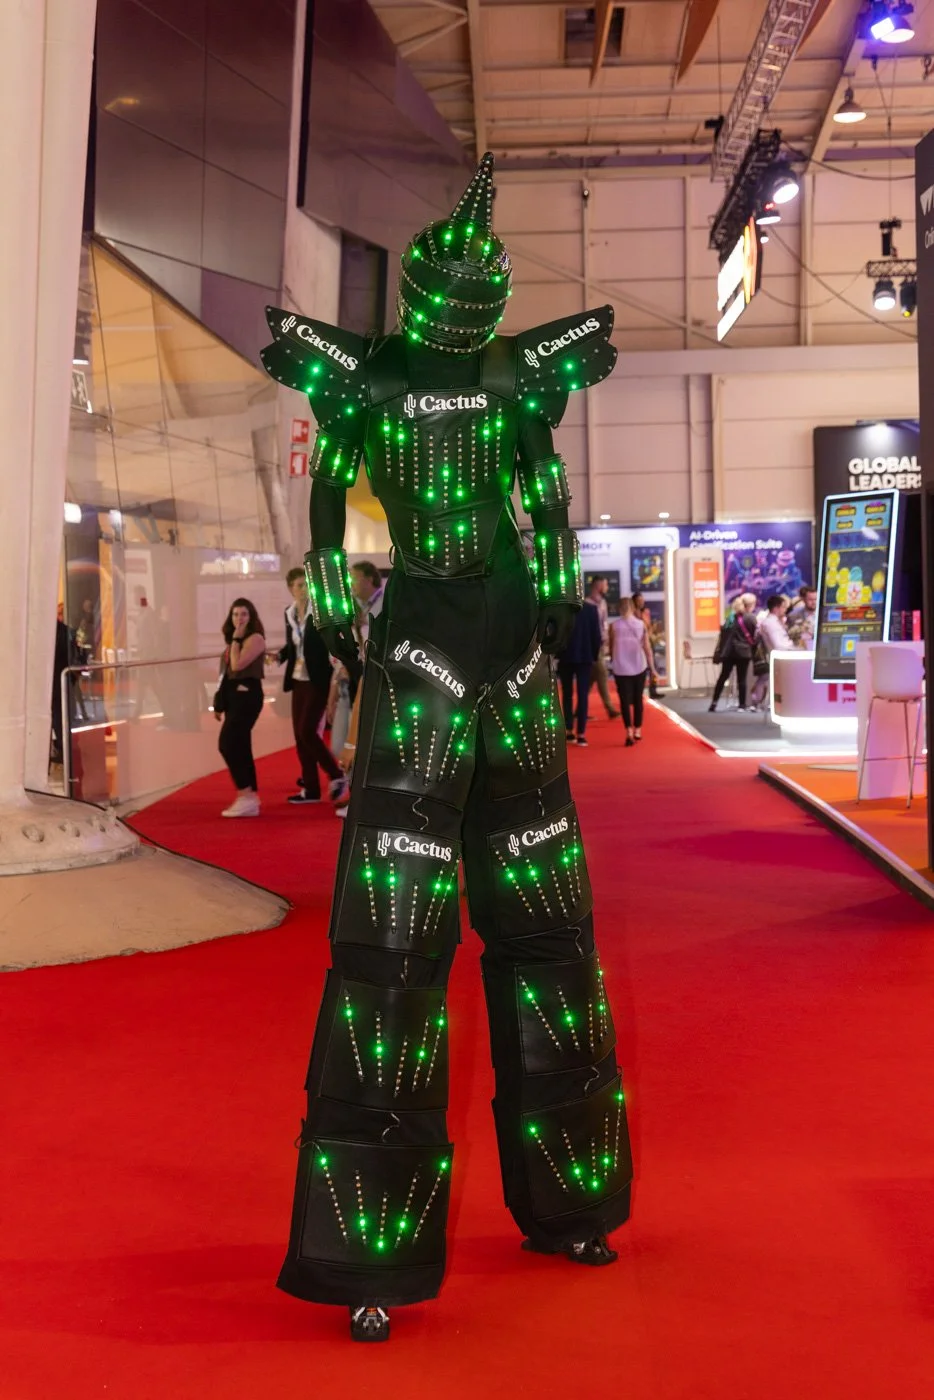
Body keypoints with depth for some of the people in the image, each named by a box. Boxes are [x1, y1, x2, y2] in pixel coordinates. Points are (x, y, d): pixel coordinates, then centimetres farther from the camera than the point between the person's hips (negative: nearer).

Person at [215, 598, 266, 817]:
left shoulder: (255, 638, -10)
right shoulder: (235, 640, 17)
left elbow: (237, 665, -22)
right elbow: (227, 671, 17)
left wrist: (236, 639, -12)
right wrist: (219, 703, 16)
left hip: (247, 695, -9)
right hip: (233, 695, 9)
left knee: (227, 744, -15)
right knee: (239, 746, 8)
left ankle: (246, 797, -13)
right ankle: (250, 796, 13)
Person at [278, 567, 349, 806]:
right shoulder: (289, 613, 8)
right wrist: (279, 656, 0)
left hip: (317, 681, -7)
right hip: (298, 681, 7)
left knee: (307, 731, -12)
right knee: (299, 735, 7)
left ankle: (336, 775, 5)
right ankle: (310, 788, 15)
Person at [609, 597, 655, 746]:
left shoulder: (614, 625, -4)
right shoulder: (641, 624, -1)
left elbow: (611, 646, 4)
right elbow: (647, 648, -1)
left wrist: (612, 659, 24)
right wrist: (652, 667, 6)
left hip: (621, 668, -2)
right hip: (639, 667, 2)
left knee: (625, 700, -3)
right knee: (638, 699, 14)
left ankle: (629, 731, -18)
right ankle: (637, 730, 20)